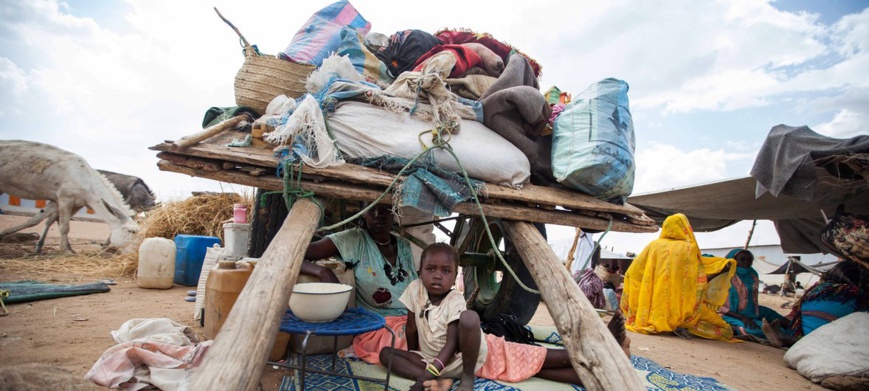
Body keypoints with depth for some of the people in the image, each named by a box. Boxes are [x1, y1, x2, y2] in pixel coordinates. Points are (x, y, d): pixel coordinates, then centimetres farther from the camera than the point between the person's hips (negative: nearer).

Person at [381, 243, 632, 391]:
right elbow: (411, 329, 3)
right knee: (387, 354, -17)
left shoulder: (454, 300, -19)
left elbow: (451, 344, -23)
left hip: (482, 352, -4)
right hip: (439, 362, 4)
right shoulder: (415, 290, -9)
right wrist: (415, 360, 8)